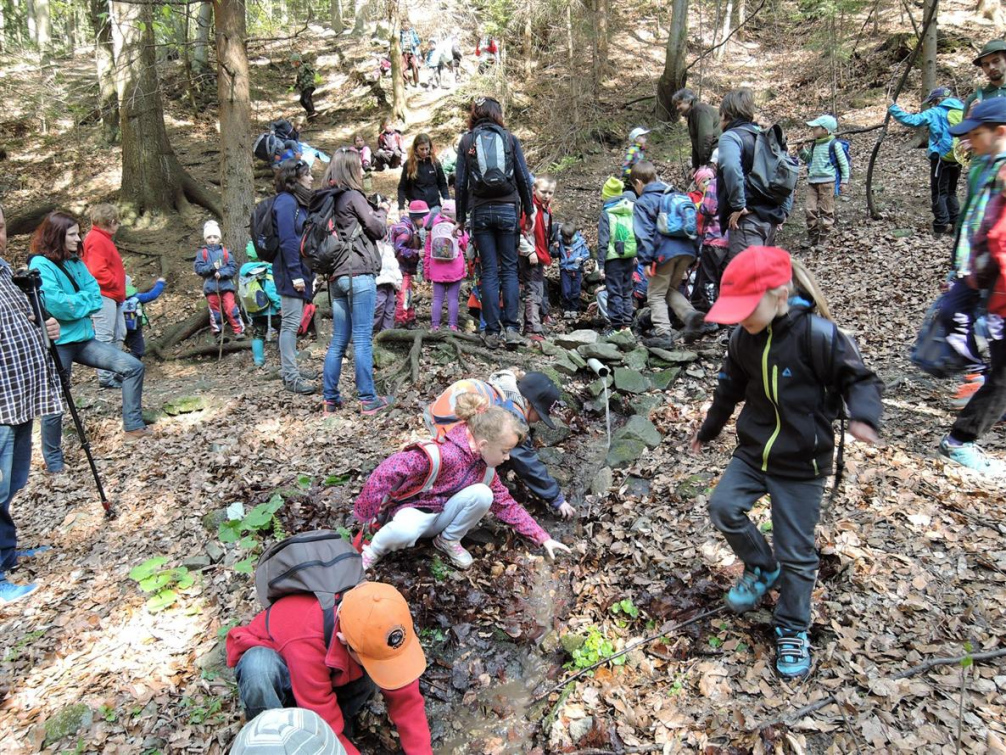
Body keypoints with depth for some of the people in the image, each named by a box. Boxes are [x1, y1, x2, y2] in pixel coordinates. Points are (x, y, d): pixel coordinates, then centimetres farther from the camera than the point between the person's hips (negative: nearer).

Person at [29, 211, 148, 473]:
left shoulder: (75, 263, 10)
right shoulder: (40, 264, -12)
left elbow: (96, 296, 5)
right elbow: (55, 304, -22)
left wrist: (74, 303, -11)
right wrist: (83, 302, -7)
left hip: (82, 337, 7)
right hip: (57, 343, -7)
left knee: (132, 366, -4)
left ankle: (133, 426, 3)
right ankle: (53, 462, 20)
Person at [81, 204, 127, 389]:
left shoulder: (102, 238, 19)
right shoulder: (97, 240, -13)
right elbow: (98, 271, -21)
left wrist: (120, 283, 10)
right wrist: (117, 283, -13)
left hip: (113, 296, 11)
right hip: (104, 295, -11)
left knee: (119, 335, 13)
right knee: (105, 337, -7)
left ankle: (115, 372, 20)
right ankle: (105, 377, -4)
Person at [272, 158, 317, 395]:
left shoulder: (297, 201, 17)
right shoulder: (286, 202, -13)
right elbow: (287, 241, -19)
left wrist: (307, 273, 16)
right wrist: (296, 274, -22)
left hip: (300, 270, 10)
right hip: (291, 271, -10)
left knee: (292, 322, 15)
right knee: (291, 322, -6)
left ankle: (290, 368, 24)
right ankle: (290, 376, -2)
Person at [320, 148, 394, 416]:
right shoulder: (353, 196, -5)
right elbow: (378, 230, -5)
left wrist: (373, 212, 14)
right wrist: (382, 211, 13)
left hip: (336, 276, 7)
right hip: (359, 273, -7)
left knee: (338, 340, 10)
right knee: (363, 339, -6)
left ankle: (330, 399, 12)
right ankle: (368, 400, -3)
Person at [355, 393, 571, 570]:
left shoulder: (485, 468, -6)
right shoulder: (444, 454, -32)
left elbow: (507, 504, 3)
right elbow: (388, 471, -33)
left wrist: (543, 538, -2)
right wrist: (366, 515, -25)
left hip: (442, 515, 6)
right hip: (411, 510, -6)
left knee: (483, 493, -23)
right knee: (405, 531, -43)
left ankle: (449, 540, 0)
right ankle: (376, 547, -7)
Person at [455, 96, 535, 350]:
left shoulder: (466, 141, 6)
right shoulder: (510, 138, 5)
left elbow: (461, 182, 3)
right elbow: (524, 178, 3)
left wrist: (461, 217, 9)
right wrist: (529, 210, 12)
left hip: (480, 211, 0)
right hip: (508, 209, 0)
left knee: (489, 271, 3)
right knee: (509, 269, 4)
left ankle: (492, 331, 2)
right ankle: (510, 328, -5)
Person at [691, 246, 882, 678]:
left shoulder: (816, 333, -22)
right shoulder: (743, 338, -4)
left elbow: (859, 379, -13)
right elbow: (730, 389, 12)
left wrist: (863, 416, -35)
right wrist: (707, 430, 25)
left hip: (801, 463, -5)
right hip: (753, 450, 5)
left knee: (796, 553, 4)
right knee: (723, 505, -12)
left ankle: (792, 631, 26)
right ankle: (762, 569, 17)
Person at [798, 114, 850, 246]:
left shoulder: (834, 145, -6)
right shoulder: (814, 144, 12)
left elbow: (844, 163, -3)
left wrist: (844, 181, -5)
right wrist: (801, 150, 10)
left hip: (827, 182, -6)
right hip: (812, 181, 6)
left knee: (826, 211, 1)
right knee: (809, 208, 1)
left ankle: (825, 238, 8)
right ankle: (813, 238, 11)